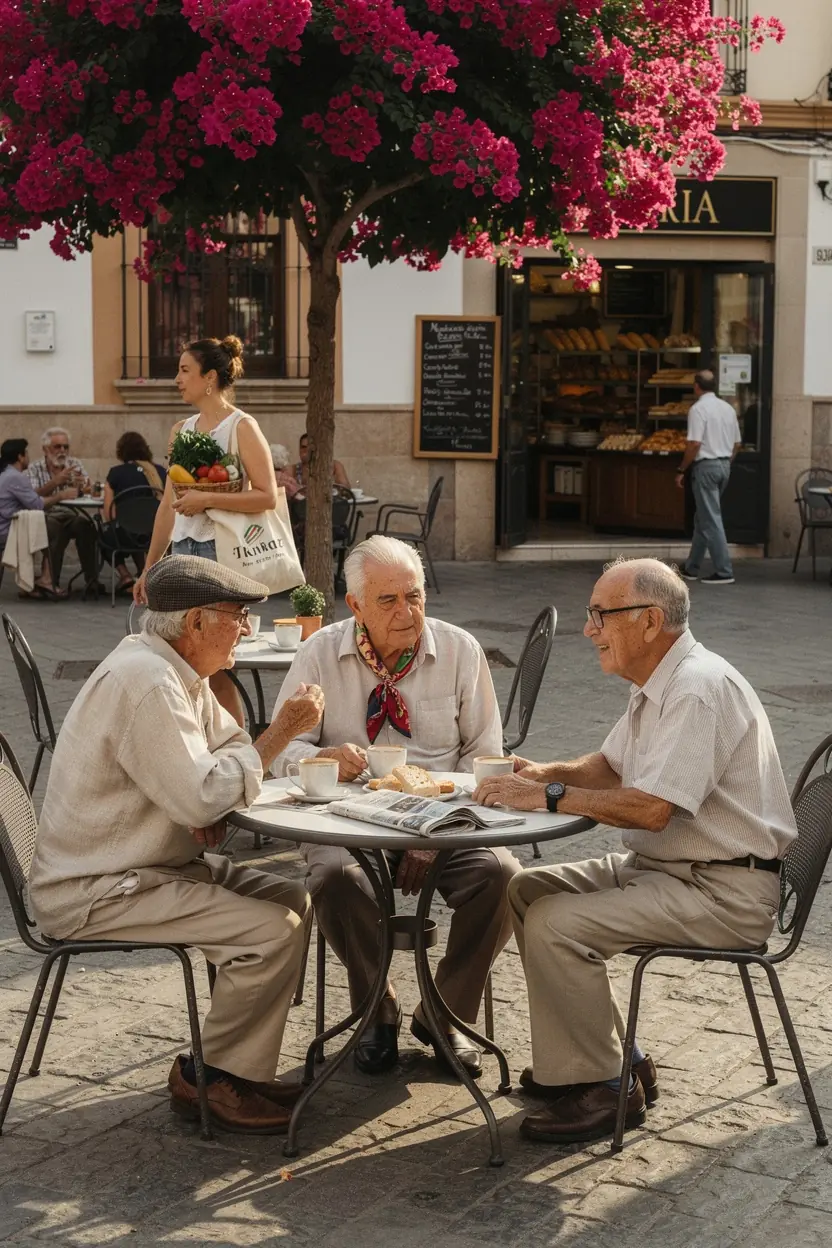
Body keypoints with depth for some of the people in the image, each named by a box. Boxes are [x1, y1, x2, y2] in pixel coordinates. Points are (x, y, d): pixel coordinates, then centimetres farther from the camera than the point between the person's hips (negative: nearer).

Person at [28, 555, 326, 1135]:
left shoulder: (180, 673, 9)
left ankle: (243, 1064, 10)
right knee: (272, 930, -19)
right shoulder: (144, 683, -24)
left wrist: (212, 804, -9)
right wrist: (282, 730, -19)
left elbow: (230, 750, 13)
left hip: (154, 863, 11)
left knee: (293, 902, 5)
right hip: (94, 891, -10)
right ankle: (209, 1079, -2)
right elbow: (202, 799, -27)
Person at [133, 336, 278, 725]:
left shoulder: (242, 427, -5)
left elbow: (267, 496, -13)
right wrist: (148, 569, 17)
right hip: (182, 553, 7)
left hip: (223, 551, -7)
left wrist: (207, 499, -17)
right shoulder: (181, 430, 15)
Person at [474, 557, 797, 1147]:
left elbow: (651, 808, -29)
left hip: (725, 892, -11)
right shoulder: (658, 684, 12)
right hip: (658, 866, 11)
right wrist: (548, 772, 4)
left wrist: (548, 797, -21)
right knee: (528, 890, 8)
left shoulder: (699, 688, -22)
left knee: (555, 925, -22)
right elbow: (612, 766, 24)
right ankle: (614, 1054, 14)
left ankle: (600, 1088, -6)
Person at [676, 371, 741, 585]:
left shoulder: (698, 409, -13)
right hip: (724, 466, 8)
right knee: (702, 519, 16)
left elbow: (695, 443, -20)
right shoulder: (728, 408, 11)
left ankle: (724, 572, -8)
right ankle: (691, 568, 22)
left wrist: (681, 470, -12)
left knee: (711, 520, -5)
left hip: (706, 466, -8)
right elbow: (737, 443, 14)